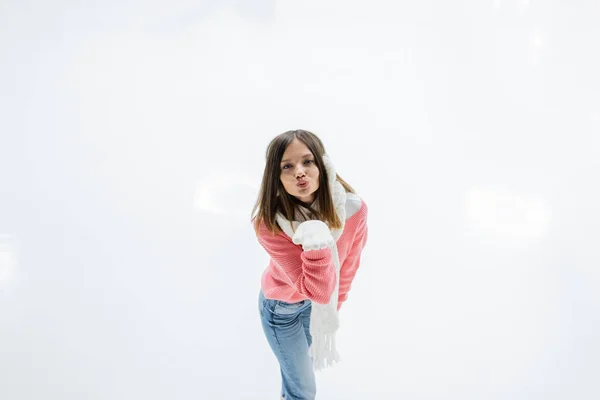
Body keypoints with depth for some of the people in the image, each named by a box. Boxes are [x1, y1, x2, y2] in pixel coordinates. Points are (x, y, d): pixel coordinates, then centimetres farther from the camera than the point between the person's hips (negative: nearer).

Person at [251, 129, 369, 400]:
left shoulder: (354, 208, -27)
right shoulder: (269, 224, -36)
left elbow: (349, 265, -6)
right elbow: (318, 291, -36)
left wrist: (336, 304, 10)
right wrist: (316, 242, -51)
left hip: (318, 300, 4)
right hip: (281, 306, -4)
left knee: (306, 359, 31)